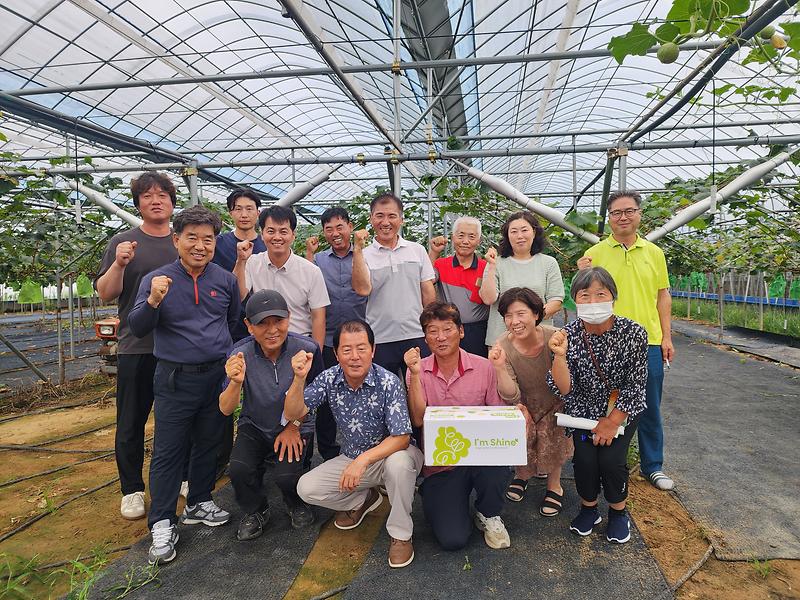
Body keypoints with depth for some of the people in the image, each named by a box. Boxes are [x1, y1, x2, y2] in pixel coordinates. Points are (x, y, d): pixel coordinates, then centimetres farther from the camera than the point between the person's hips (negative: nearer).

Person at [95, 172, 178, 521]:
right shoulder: (122, 244, 2)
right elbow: (105, 294, -4)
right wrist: (119, 264, -20)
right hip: (136, 348, -2)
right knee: (132, 422, 7)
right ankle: (132, 488, 23)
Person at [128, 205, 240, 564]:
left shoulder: (225, 280, 1)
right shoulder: (156, 280, -7)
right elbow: (136, 329, -11)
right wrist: (153, 301, -29)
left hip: (218, 375, 3)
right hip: (175, 379, -3)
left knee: (208, 444, 15)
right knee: (168, 451, 3)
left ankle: (199, 503, 34)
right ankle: (162, 523, 16)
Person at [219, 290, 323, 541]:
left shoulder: (307, 349, -21)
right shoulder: (240, 354, -18)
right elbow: (226, 409, -18)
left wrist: (294, 426, -4)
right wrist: (236, 382, -38)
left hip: (295, 428, -1)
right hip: (254, 427, 2)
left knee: (286, 476, -23)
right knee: (239, 469, -23)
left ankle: (297, 506, 16)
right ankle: (255, 511, 13)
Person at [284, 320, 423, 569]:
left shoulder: (388, 382, -25)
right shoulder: (329, 379, -12)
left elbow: (401, 438, -27)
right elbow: (293, 414, -15)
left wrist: (363, 460, -38)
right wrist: (299, 378, -32)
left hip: (390, 454, -4)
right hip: (351, 458, 4)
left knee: (399, 462, -37)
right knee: (306, 488, -12)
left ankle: (400, 534, -10)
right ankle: (364, 499, 17)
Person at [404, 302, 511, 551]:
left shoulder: (483, 368, -3)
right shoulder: (418, 371, -1)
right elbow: (418, 420, -13)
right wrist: (415, 374, -22)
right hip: (439, 463, -1)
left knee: (496, 457, -35)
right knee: (453, 539, -16)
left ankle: (489, 515, -1)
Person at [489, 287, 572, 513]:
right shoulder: (501, 348, -21)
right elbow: (512, 397, -25)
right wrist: (500, 368, -42)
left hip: (554, 406, 0)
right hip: (524, 408, 1)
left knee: (552, 437, -24)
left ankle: (554, 486, 9)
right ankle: (521, 473, 10)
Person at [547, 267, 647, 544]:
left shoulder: (633, 333, -20)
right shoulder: (568, 335, -18)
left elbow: (635, 386, -13)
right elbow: (564, 389, -21)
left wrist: (612, 422, -13)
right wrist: (560, 356, -38)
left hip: (622, 410, -1)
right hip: (584, 410, 1)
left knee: (611, 459, -17)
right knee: (584, 457, -16)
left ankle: (618, 511, 16)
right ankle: (588, 507, 16)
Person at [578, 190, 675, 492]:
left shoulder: (654, 253, 8)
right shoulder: (595, 254, -2)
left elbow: (663, 296, 11)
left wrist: (667, 337, 6)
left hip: (649, 343, 3)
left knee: (650, 410, 14)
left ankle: (652, 465, 31)